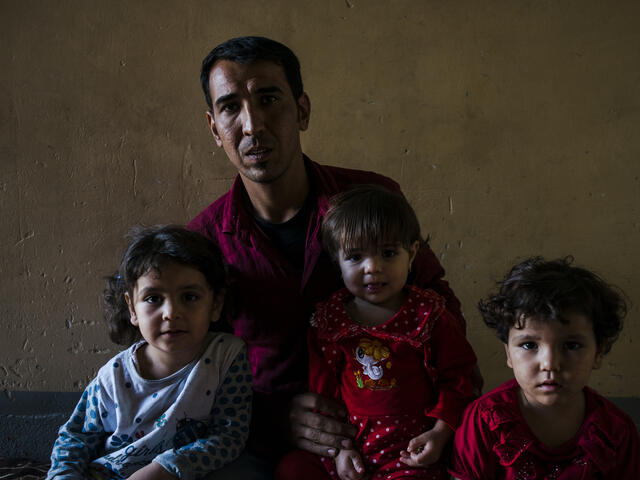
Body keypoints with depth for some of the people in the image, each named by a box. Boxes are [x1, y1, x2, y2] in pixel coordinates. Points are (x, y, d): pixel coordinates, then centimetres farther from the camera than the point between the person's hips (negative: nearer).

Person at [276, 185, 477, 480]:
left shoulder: (429, 314, -4)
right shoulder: (328, 320, 2)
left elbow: (455, 378, 1)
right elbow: (322, 391, 8)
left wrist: (440, 434, -9)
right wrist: (338, 447, -1)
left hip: (411, 449, -3)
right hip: (348, 447, 3)